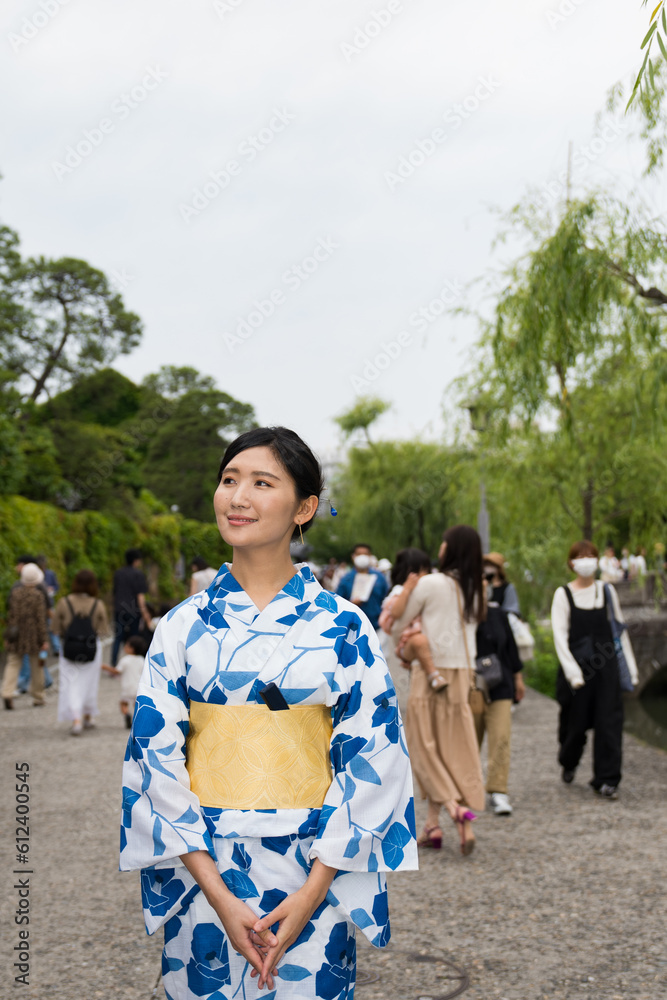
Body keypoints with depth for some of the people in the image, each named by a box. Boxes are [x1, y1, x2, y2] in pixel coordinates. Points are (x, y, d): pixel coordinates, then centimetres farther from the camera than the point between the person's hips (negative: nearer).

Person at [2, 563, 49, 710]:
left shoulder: (14, 593, 0)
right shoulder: (38, 595, -12)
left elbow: (10, 615, 4)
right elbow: (41, 619, -12)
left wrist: (8, 636, 12)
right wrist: (44, 640, -7)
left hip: (16, 636, 3)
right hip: (33, 636, -3)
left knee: (12, 664, 4)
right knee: (37, 666, 11)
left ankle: (7, 693, -16)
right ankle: (37, 698, 18)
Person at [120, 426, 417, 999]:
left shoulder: (343, 627, -2)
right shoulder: (183, 625, 1)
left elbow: (369, 762, -4)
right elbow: (157, 757, -2)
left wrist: (312, 892, -11)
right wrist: (218, 893, -11)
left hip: (314, 871, -1)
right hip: (203, 870, 1)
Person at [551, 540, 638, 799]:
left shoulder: (607, 591, 7)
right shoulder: (564, 594, -2)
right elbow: (560, 635, -7)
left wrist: (630, 668, 8)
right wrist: (572, 671, -16)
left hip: (606, 666, 2)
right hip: (577, 665, -2)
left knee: (609, 722, -5)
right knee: (575, 722, 7)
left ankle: (606, 780, 3)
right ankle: (569, 763, 37)